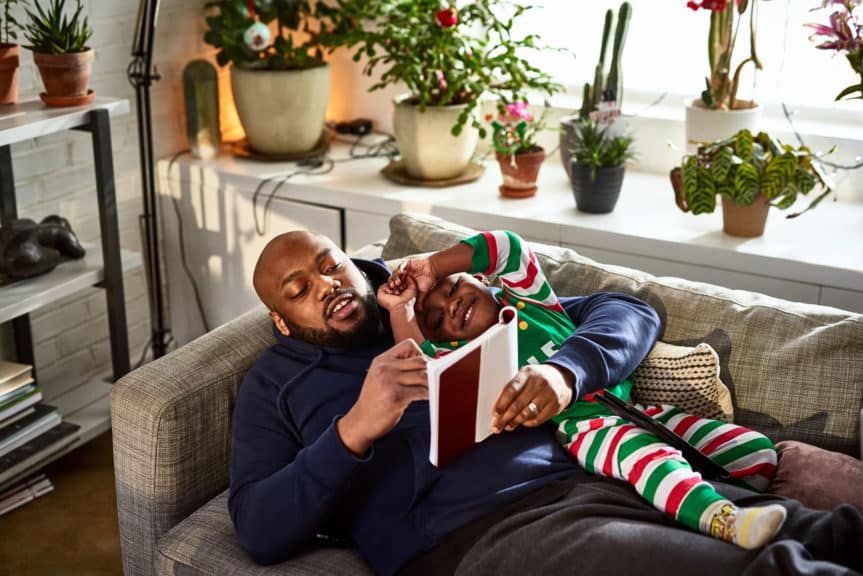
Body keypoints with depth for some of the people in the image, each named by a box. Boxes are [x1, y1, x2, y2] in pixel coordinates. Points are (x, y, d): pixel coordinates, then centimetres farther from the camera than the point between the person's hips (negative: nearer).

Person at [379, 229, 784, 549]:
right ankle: (726, 521, -59)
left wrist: (433, 266, 3)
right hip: (577, 426, -6)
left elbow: (510, 247, 1)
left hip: (632, 408, 6)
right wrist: (399, 310, -1)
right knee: (646, 453, -40)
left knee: (755, 451, -10)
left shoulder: (526, 300, 16)